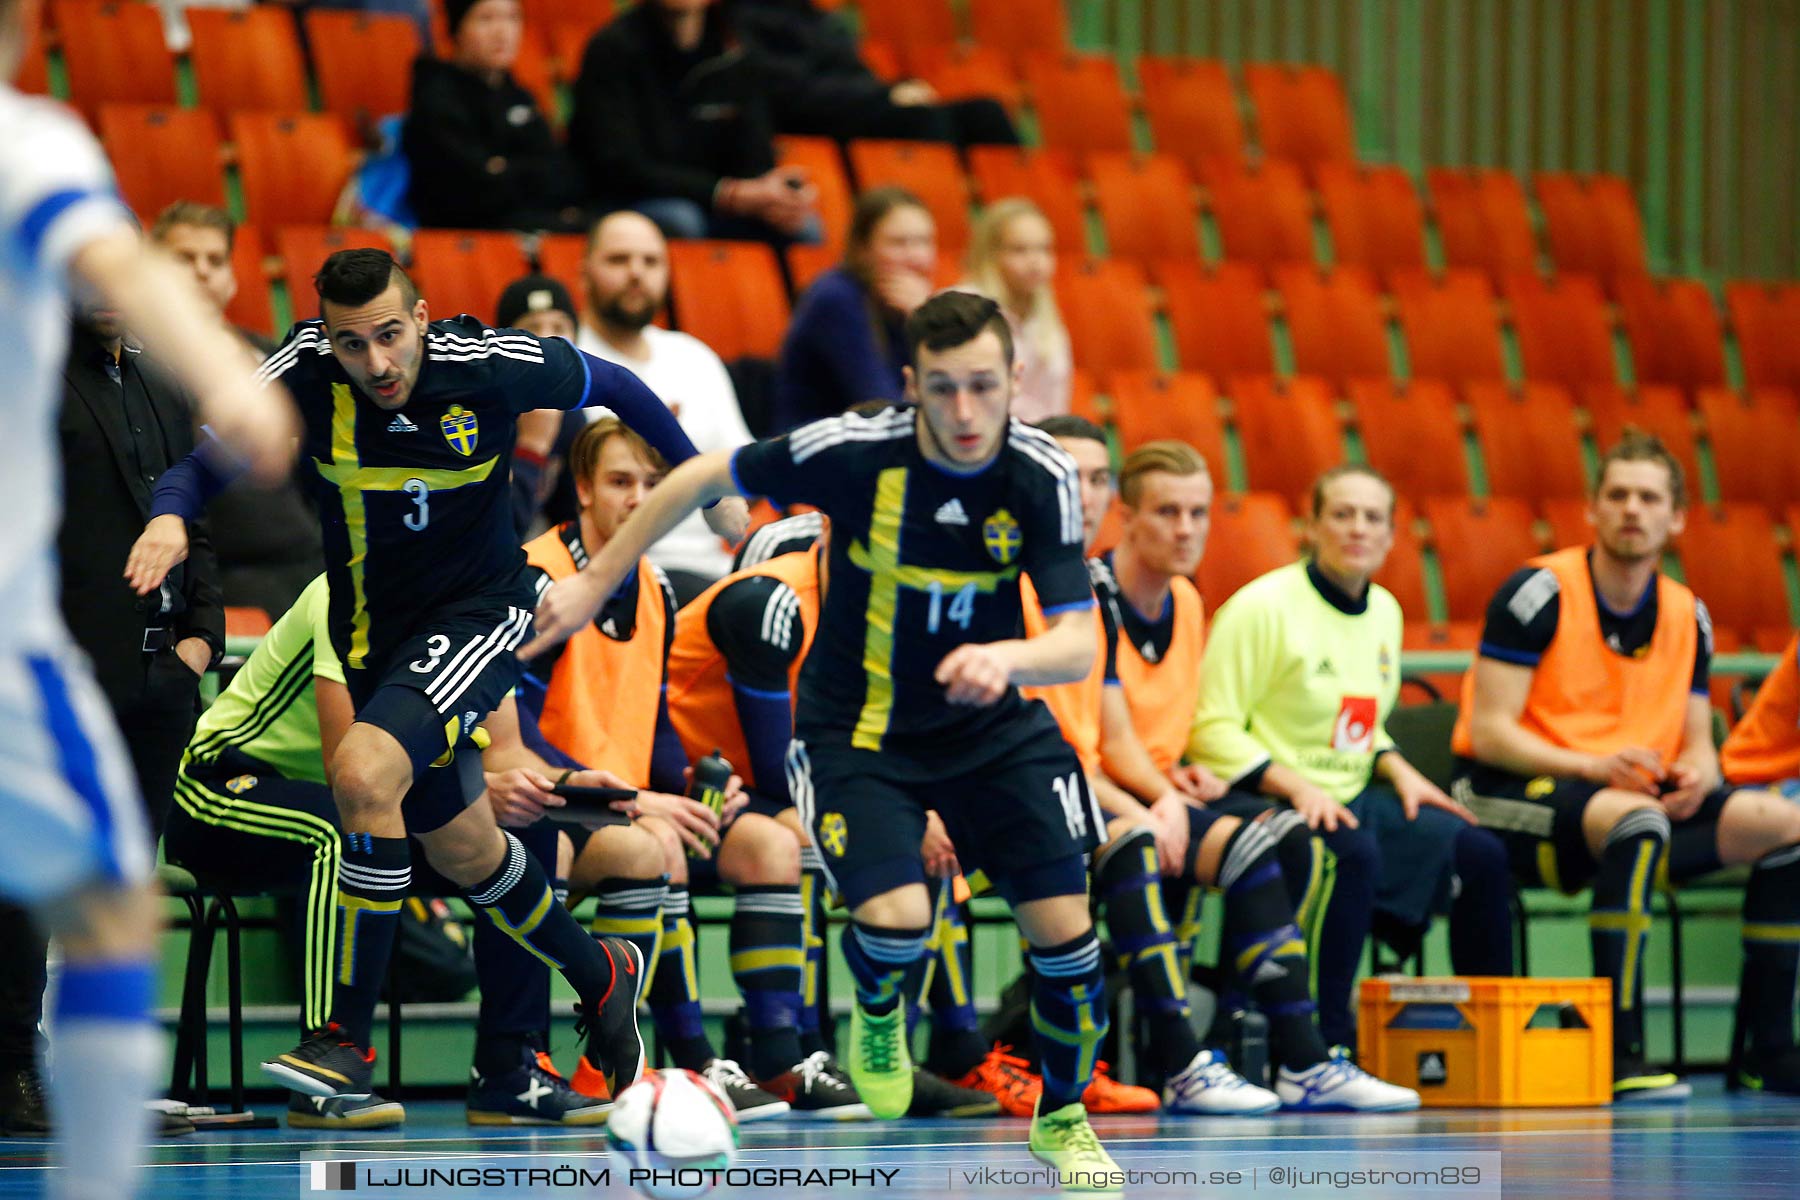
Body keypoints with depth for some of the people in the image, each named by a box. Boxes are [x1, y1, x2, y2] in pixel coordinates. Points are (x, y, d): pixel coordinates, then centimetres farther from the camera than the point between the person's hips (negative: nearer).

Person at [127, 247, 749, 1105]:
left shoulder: (491, 367, -21)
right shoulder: (305, 373, -17)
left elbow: (613, 387, -3)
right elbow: (211, 461, -15)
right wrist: (170, 517, -39)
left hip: (476, 614, -5)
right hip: (371, 635, 5)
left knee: (364, 771, -29)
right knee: (459, 848, 16)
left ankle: (350, 1035, -20)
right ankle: (601, 980, 44)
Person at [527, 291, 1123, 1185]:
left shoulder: (1041, 475, -19)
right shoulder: (855, 451, -24)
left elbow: (1077, 644, -22)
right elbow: (707, 477, -7)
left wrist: (1005, 657, -45)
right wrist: (595, 581, -2)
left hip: (991, 724, 2)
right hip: (856, 729, -2)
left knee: (1063, 927, -6)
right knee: (896, 917, -24)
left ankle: (1062, 1119, 23)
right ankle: (877, 1010, 16)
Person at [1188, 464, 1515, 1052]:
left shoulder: (1383, 611, 14)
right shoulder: (1262, 606, -10)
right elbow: (1211, 729, -13)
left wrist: (1398, 771, 5)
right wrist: (1296, 786, -22)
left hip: (1349, 798, 8)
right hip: (1261, 802, -8)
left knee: (1480, 854, -8)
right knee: (1354, 854, -37)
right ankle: (1327, 1043, -33)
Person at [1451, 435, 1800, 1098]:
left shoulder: (1687, 615, 11)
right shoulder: (1540, 592, -10)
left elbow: (1697, 745, 14)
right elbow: (1488, 732, -14)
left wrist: (1695, 777, -11)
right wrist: (1595, 766, -26)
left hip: (1635, 793, 7)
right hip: (1510, 795, -7)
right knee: (1635, 817, -38)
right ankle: (1618, 1053, -38)